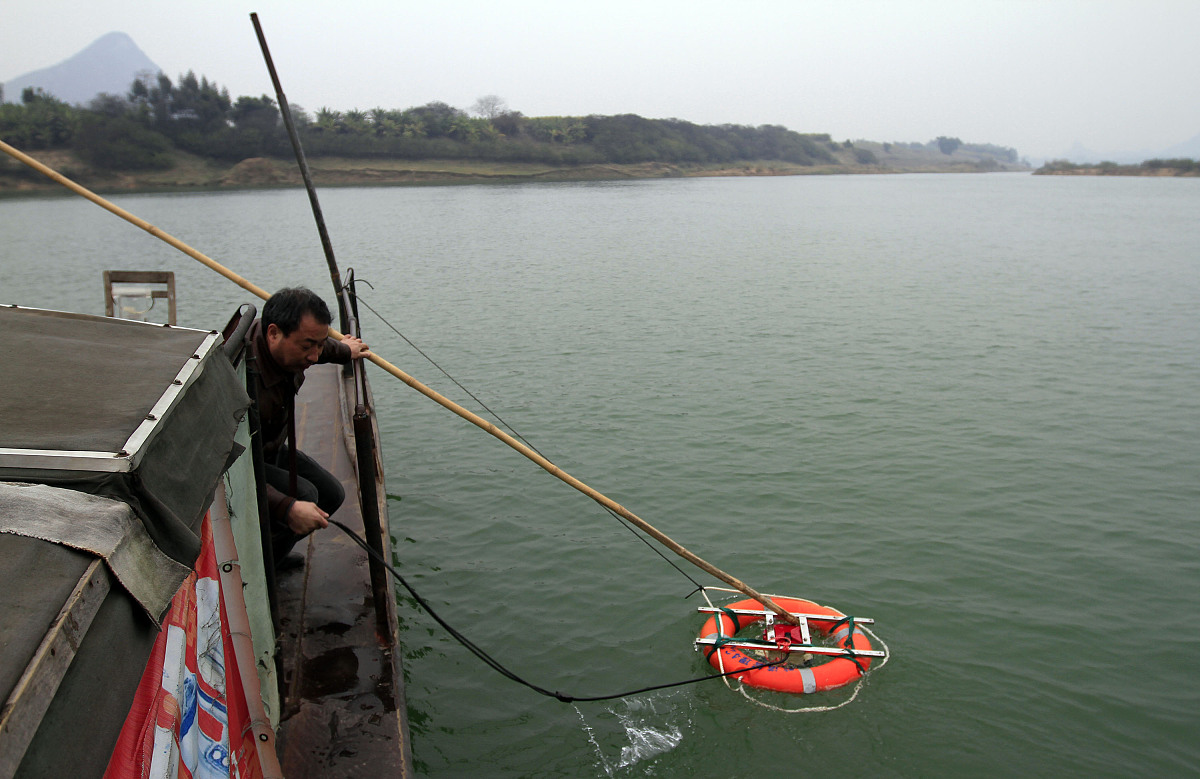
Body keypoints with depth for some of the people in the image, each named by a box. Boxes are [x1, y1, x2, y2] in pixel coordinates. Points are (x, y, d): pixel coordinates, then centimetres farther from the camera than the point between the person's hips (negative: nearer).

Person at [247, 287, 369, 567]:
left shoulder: (288, 345, -15)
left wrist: (344, 352, 34)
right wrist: (286, 508, -49)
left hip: (271, 448, 9)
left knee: (331, 495, 8)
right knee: (303, 495, -26)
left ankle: (270, 553, 26)